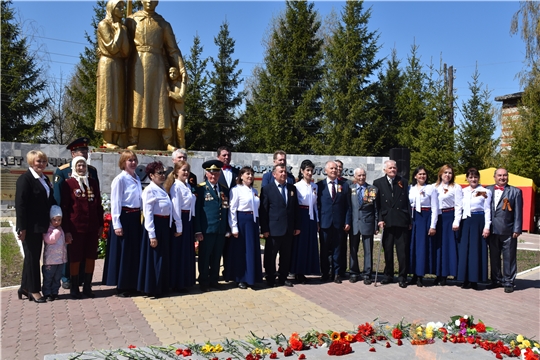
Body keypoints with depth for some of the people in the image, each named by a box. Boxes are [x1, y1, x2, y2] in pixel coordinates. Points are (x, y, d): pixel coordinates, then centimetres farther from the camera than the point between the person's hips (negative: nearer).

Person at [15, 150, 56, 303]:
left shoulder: (45, 179, 12)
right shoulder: (25, 179, -11)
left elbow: (50, 200, 15)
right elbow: (20, 204, -16)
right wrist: (22, 227, -20)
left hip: (41, 225, 8)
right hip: (30, 226, -8)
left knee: (34, 257, 14)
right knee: (32, 257, 2)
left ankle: (25, 287, 26)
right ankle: (33, 290, 13)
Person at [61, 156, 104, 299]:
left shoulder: (93, 182, 8)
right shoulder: (68, 183, -3)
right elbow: (64, 208, -5)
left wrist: (101, 225, 9)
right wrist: (67, 230, -8)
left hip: (92, 227, 4)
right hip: (76, 227, -4)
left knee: (91, 257, 8)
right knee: (75, 258, 5)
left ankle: (87, 287, 20)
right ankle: (74, 288, 19)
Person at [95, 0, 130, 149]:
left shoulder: (122, 27, 18)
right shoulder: (103, 25, -1)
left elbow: (126, 51, 6)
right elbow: (112, 47, -14)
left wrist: (123, 31, 0)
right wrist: (118, 31, -4)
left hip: (119, 67, 7)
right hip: (108, 65, -7)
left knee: (118, 101, 1)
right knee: (108, 101, -11)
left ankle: (114, 140, 1)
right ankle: (107, 140, -12)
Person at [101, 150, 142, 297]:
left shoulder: (137, 178, 11)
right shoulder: (120, 179, -11)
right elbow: (115, 203, -12)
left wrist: (140, 217, 12)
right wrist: (117, 224, -16)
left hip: (136, 217, 8)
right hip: (124, 217, -7)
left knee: (135, 252, 13)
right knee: (123, 253, 1)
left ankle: (132, 284, 25)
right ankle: (121, 287, 11)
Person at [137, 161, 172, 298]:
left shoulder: (162, 189, 11)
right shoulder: (150, 190, -15)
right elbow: (148, 214, -17)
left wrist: (169, 227, 12)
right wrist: (152, 235, -20)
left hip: (165, 226, 9)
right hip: (155, 226, -9)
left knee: (163, 258, 16)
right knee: (154, 258, 1)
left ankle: (161, 287, 28)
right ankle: (152, 288, 14)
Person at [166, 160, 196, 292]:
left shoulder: (188, 186, 13)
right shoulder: (176, 186, -12)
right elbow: (175, 208, -16)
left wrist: (191, 222, 9)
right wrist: (178, 227, -17)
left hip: (189, 220, 8)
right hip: (180, 220, -8)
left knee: (188, 252, 14)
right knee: (178, 253, 1)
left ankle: (186, 280, 24)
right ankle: (176, 283, 11)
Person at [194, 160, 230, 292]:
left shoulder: (224, 189, 11)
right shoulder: (200, 189, -4)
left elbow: (226, 210, 13)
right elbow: (196, 211, -6)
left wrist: (227, 229, 8)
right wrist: (198, 231, -12)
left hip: (221, 230, 4)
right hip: (206, 230, -4)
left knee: (216, 257, 12)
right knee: (204, 257, 5)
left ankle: (214, 280, 25)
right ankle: (203, 282, 18)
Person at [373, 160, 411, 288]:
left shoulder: (403, 182, 9)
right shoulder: (378, 183, 7)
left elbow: (408, 202, 6)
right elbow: (377, 204, 3)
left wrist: (410, 221, 1)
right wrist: (380, 219, -6)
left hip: (401, 221, 0)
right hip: (387, 222, 0)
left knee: (403, 251, 1)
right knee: (387, 250, 8)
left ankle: (402, 277, 9)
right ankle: (388, 275, 20)